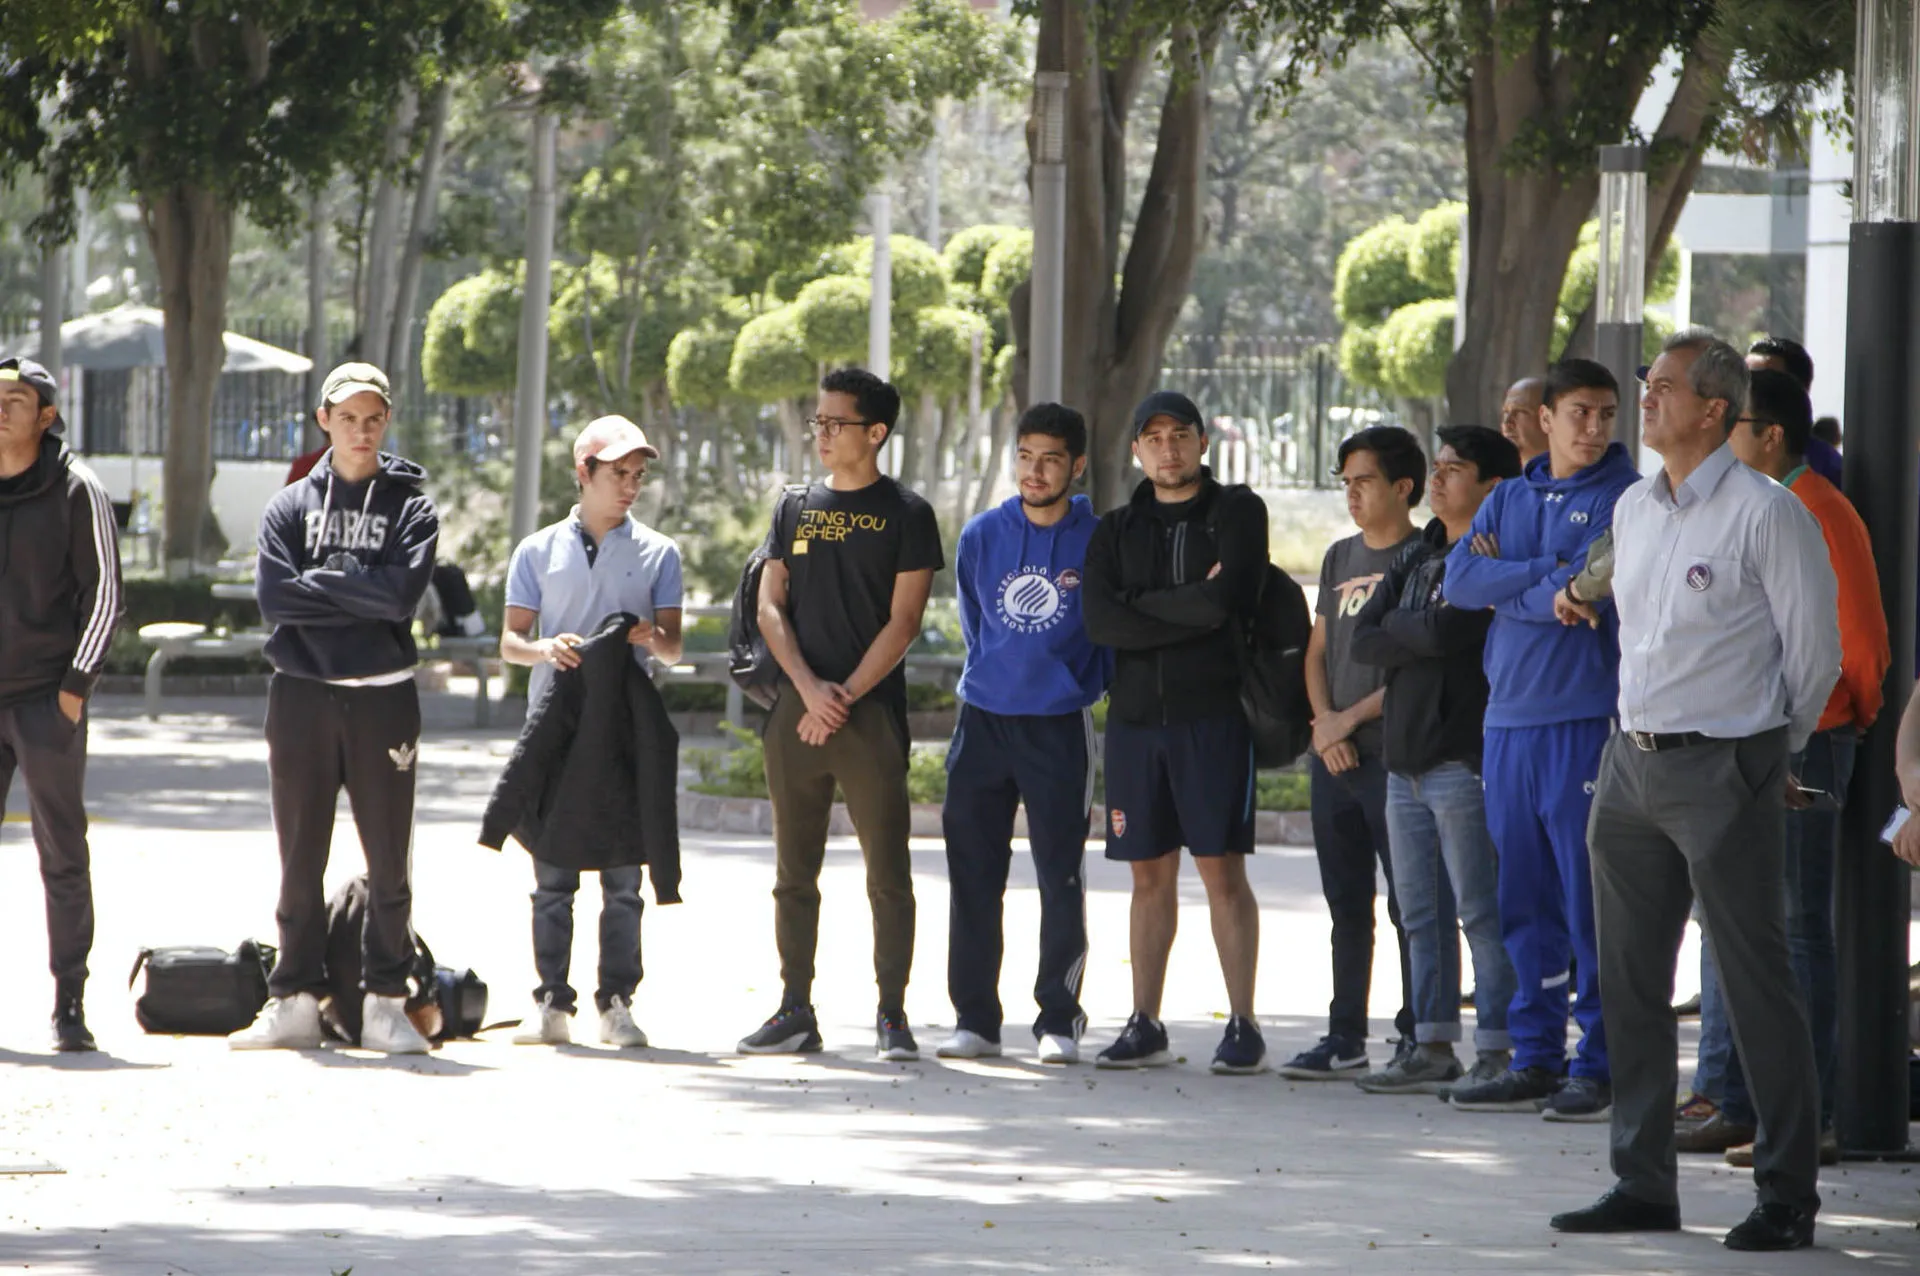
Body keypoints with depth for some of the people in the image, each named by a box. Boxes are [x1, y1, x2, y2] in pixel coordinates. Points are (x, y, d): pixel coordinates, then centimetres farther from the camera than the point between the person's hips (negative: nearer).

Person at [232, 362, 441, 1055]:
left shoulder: (410, 505, 5)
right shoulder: (291, 505, 8)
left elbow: (403, 591, -12)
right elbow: (274, 596, -7)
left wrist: (320, 581, -8)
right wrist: (362, 599, -10)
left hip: (383, 698, -1)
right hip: (301, 693, 1)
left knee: (390, 860, 0)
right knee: (301, 858, 4)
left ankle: (386, 1003, 5)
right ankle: (295, 1001, 8)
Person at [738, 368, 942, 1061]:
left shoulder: (906, 515, 0)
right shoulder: (796, 509, 13)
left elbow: (902, 621, -5)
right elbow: (770, 607, 8)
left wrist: (844, 697, -11)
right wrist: (809, 686, -7)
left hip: (871, 716, -4)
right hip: (795, 714, 4)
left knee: (888, 874, -4)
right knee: (794, 873, 6)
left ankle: (892, 1016, -1)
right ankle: (796, 1011, 11)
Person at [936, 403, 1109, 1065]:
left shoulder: (1100, 544, -5)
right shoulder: (982, 537, 4)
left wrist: (1079, 684, 8)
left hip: (1060, 729, -3)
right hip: (982, 723, 3)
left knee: (1061, 879, -2)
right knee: (974, 879, 4)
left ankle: (1058, 1021, 3)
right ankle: (974, 1017, 11)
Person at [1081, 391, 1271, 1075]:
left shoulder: (1236, 512, 4)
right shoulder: (1116, 530, 14)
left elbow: (1229, 598, -13)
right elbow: (1101, 621, -3)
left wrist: (1143, 603, -3)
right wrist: (1192, 611, -9)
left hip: (1212, 715, -4)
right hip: (1135, 715, 4)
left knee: (1223, 870, -7)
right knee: (1150, 875, 7)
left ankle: (1243, 1026, -5)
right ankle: (1146, 1027, 11)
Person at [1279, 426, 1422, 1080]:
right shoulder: (1340, 558, 17)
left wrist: (1354, 717, -11)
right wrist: (1323, 720, 0)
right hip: (1334, 755, 7)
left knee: (1409, 902, -6)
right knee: (1346, 902, 10)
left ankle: (1418, 1038, -3)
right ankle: (1345, 1038, 14)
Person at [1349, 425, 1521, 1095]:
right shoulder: (1415, 559, 19)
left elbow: (1447, 631, -20)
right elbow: (1362, 641, 11)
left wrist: (1395, 625, 0)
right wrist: (1425, 635, -5)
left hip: (1463, 759, -8)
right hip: (1406, 760, 8)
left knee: (1481, 914, -7)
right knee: (1423, 915, 10)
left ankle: (1496, 1052, -6)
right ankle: (1433, 1049, 14)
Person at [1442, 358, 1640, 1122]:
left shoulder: (1624, 500, -2)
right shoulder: (1509, 499, 16)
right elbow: (1459, 579, 1)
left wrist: (1504, 588, -2)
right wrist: (1546, 570, -10)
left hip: (1587, 721, -6)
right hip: (1509, 717, 6)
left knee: (1591, 904, -6)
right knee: (1524, 902, 9)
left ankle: (1602, 1066, -2)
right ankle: (1536, 1062, 14)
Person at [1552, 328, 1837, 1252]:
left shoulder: (1766, 513, -10)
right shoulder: (1633, 510, 12)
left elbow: (1815, 651, -5)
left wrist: (1769, 751, 6)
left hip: (1723, 769, -8)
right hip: (1631, 764, 8)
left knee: (1755, 985, -5)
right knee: (1631, 983, 9)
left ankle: (1787, 1198, -1)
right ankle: (1642, 1184, 17)